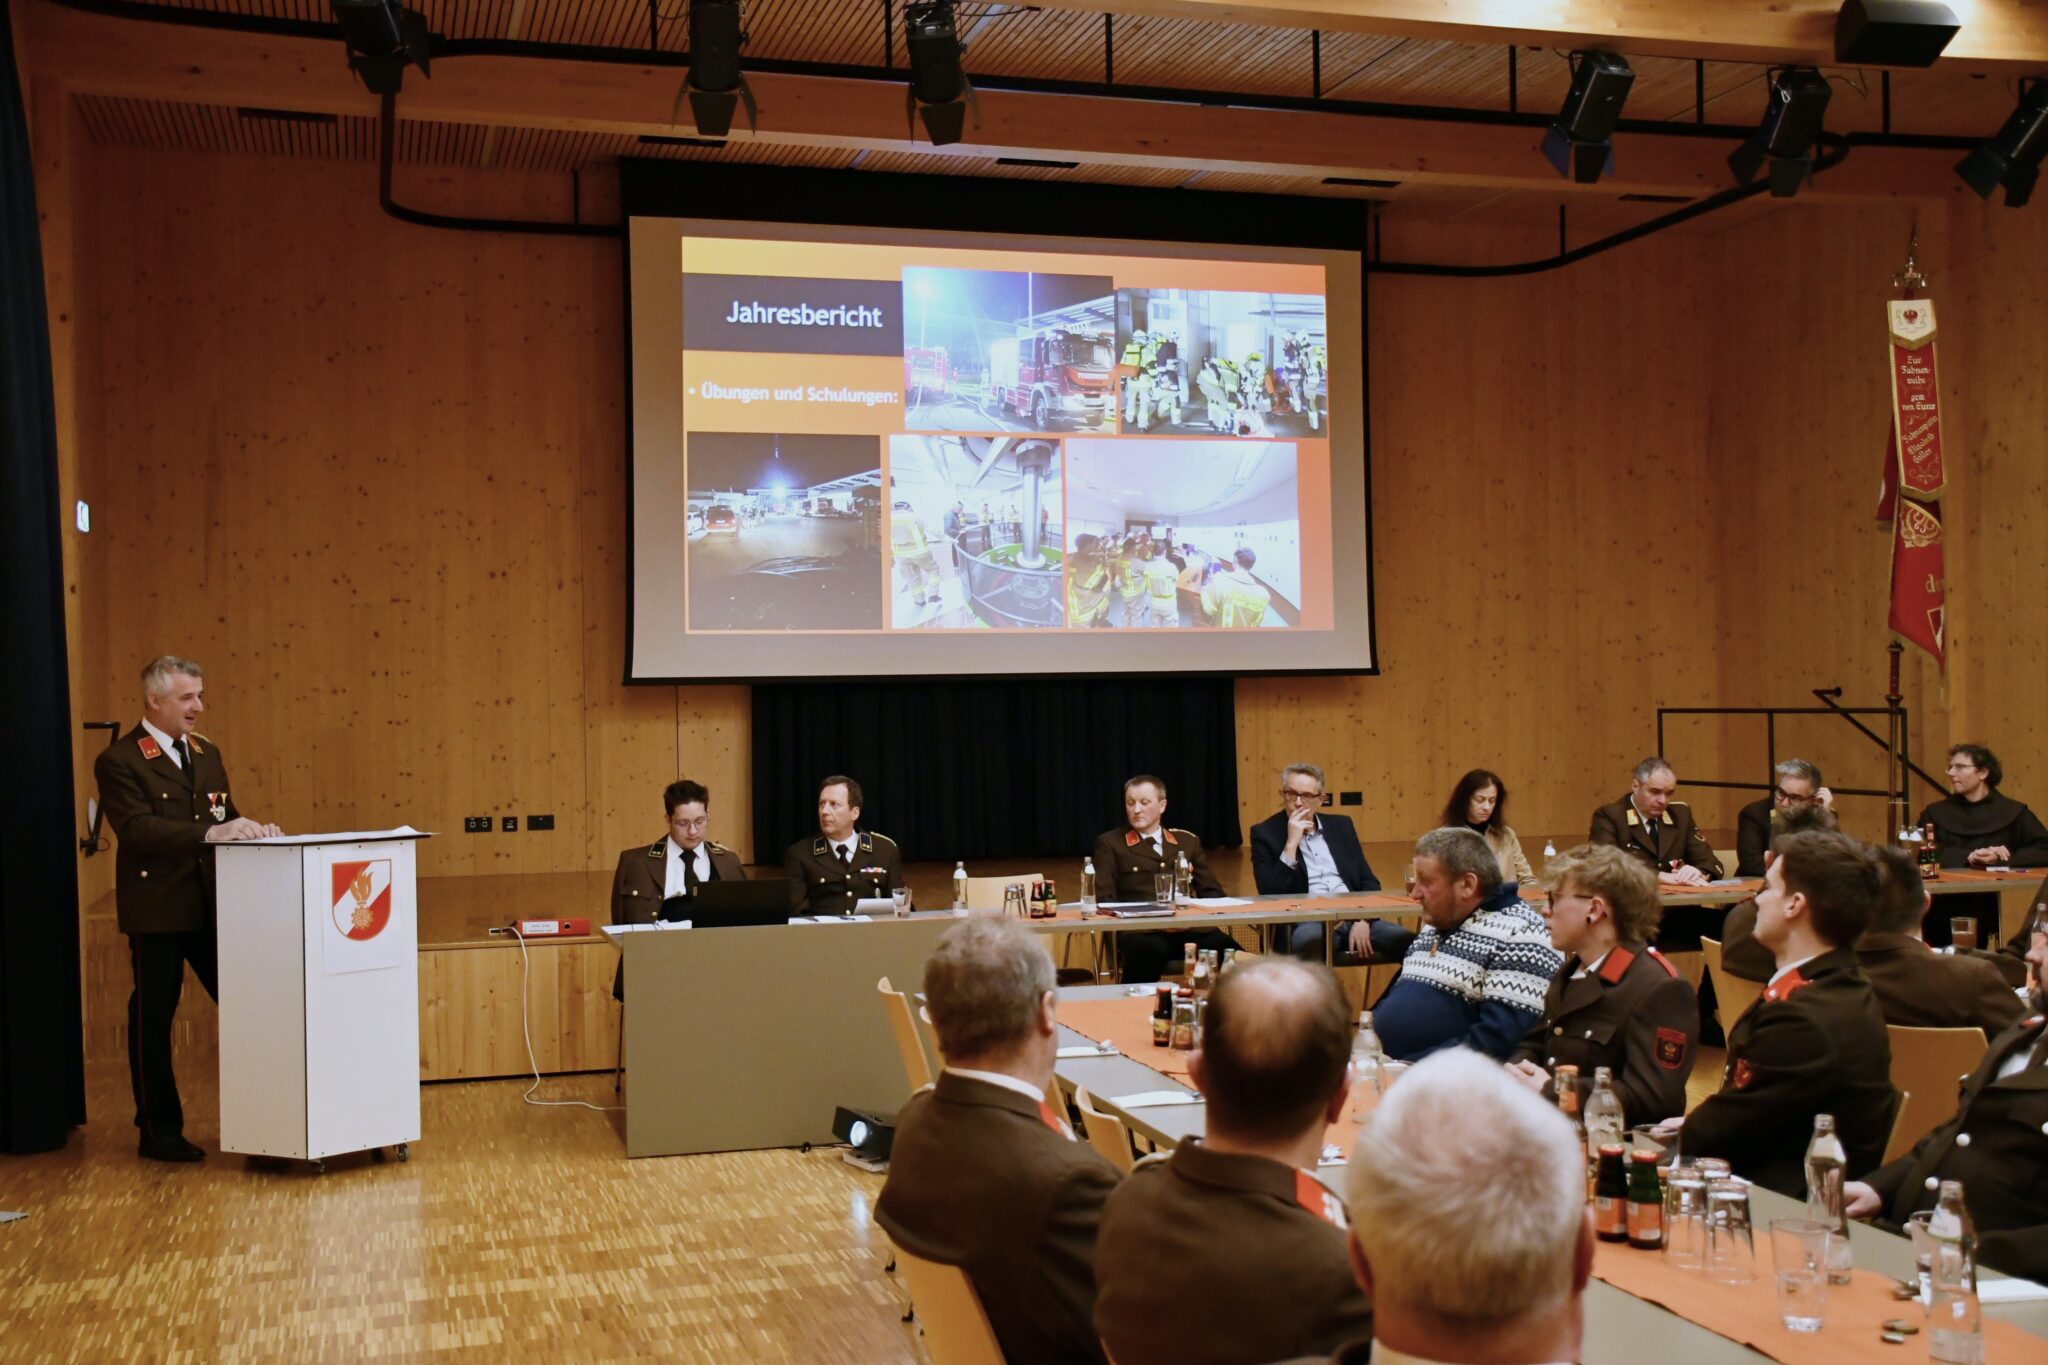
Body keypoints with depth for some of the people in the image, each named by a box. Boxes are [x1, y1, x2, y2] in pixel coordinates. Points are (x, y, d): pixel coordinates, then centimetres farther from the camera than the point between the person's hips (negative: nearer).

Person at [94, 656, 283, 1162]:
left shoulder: (206, 754, 14)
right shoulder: (119, 761, -8)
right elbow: (135, 829, -21)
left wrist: (252, 830, -6)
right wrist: (209, 833, -31)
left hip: (212, 906, 6)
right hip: (156, 910, -6)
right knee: (152, 1020, 5)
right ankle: (159, 1131, 15)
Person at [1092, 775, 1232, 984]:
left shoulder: (1188, 842, 22)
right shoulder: (1110, 844, 12)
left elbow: (1212, 892, 21)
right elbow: (1103, 898, 2)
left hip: (1188, 928, 3)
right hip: (1139, 931, -3)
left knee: (1230, 951, -30)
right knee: (1150, 950, -40)